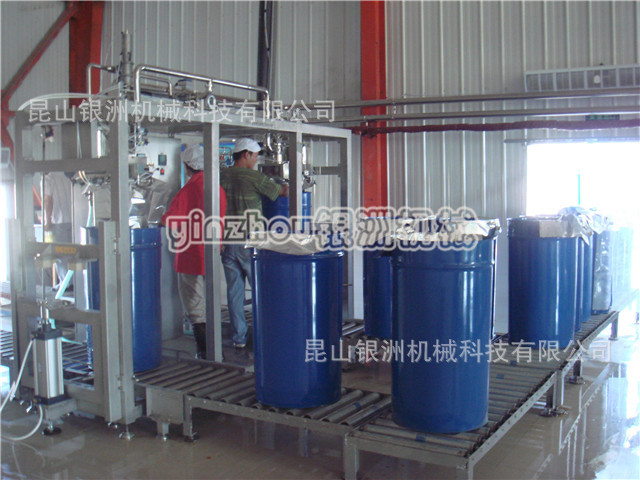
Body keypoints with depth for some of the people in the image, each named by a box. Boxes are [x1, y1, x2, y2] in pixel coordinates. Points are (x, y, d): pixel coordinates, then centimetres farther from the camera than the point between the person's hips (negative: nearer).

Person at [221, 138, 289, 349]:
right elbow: (281, 192, 1)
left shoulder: (221, 177, 6)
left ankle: (239, 338, 14)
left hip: (226, 242, 5)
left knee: (234, 290, 9)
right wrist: (287, 187, 22)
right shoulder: (254, 177, -9)